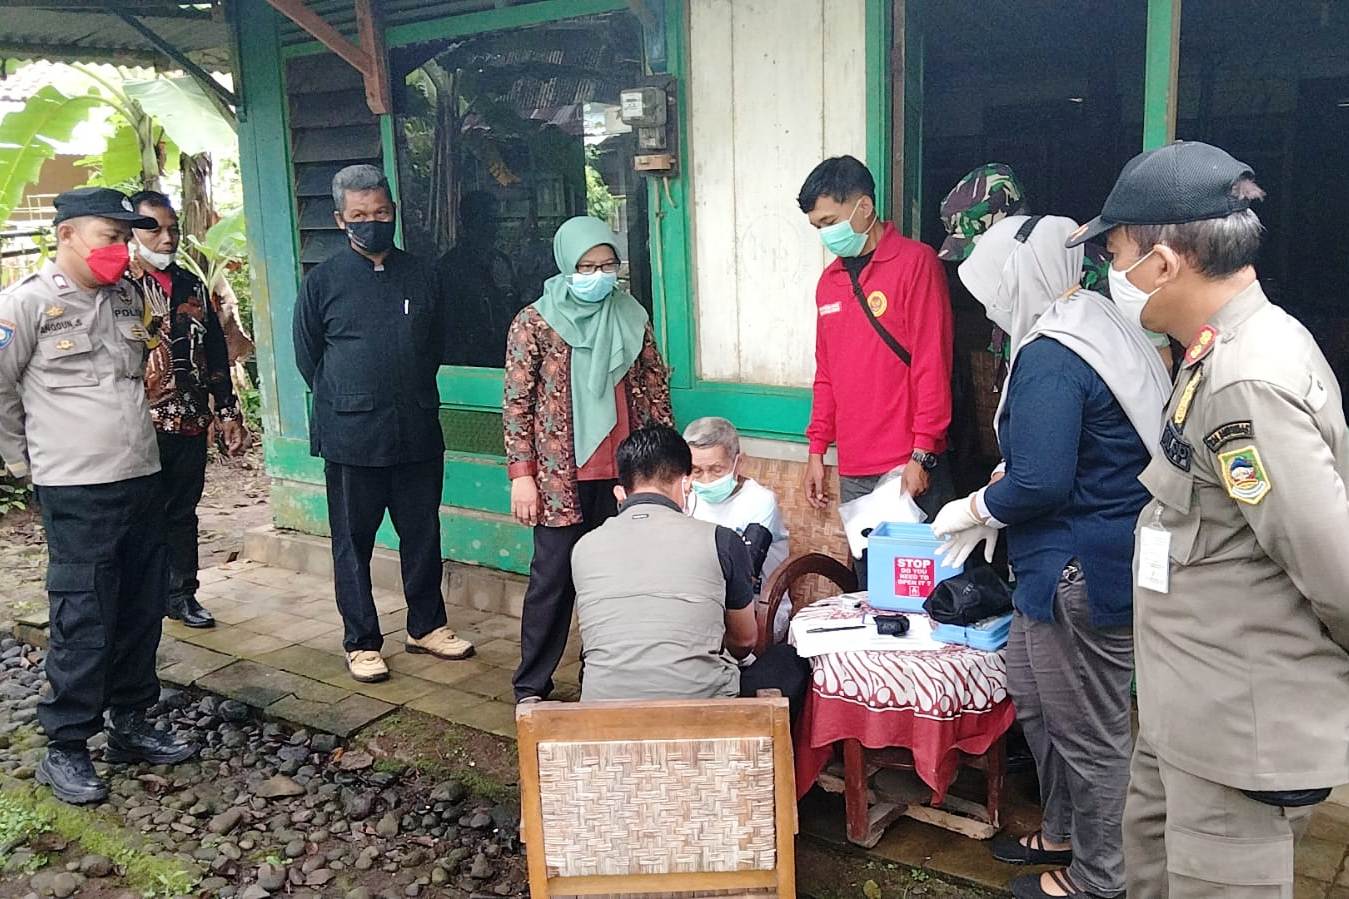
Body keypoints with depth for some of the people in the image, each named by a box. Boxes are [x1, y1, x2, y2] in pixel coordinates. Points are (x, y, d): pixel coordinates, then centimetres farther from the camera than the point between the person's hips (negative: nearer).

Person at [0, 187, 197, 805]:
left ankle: (130, 726, 26)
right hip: (76, 490, -6)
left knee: (142, 611, 12)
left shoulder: (129, 299, 11)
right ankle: (65, 748, 12)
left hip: (141, 477, 6)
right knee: (83, 621, -2)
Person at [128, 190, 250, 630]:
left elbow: (215, 352, 17)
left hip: (191, 423, 5)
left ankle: (181, 594, 25)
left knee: (183, 511, 14)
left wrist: (228, 411, 14)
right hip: (140, 425, -5)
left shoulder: (192, 286, 13)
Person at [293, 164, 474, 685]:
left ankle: (426, 626, 27)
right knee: (353, 541, 6)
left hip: (418, 431, 3)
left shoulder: (420, 276, 7)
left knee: (423, 535, 11)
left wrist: (413, 393, 13)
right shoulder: (323, 280, -1)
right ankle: (361, 642, 18)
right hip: (351, 437, -3)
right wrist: (344, 402, 7)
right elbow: (307, 356, 6)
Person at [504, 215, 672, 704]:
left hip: (623, 474, 3)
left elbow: (656, 392, 11)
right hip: (561, 476, -3)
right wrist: (521, 475, -9)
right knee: (553, 579, 3)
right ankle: (532, 688, 16)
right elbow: (516, 403, -4)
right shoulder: (535, 321, -3)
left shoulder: (632, 318, 6)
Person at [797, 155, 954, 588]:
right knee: (869, 583, 10)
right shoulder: (829, 281, 15)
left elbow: (932, 364, -10)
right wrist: (817, 449, 15)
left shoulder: (915, 262, -5)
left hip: (908, 468, -6)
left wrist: (922, 453, -13)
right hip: (853, 471, 6)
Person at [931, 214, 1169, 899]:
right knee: (1034, 699, 24)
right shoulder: (1098, 327, 10)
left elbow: (1042, 483, -27)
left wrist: (976, 509, -9)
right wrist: (995, 503, 11)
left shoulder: (1049, 358, -22)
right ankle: (1062, 834, 42)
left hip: (1081, 575, -11)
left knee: (1087, 733, 6)